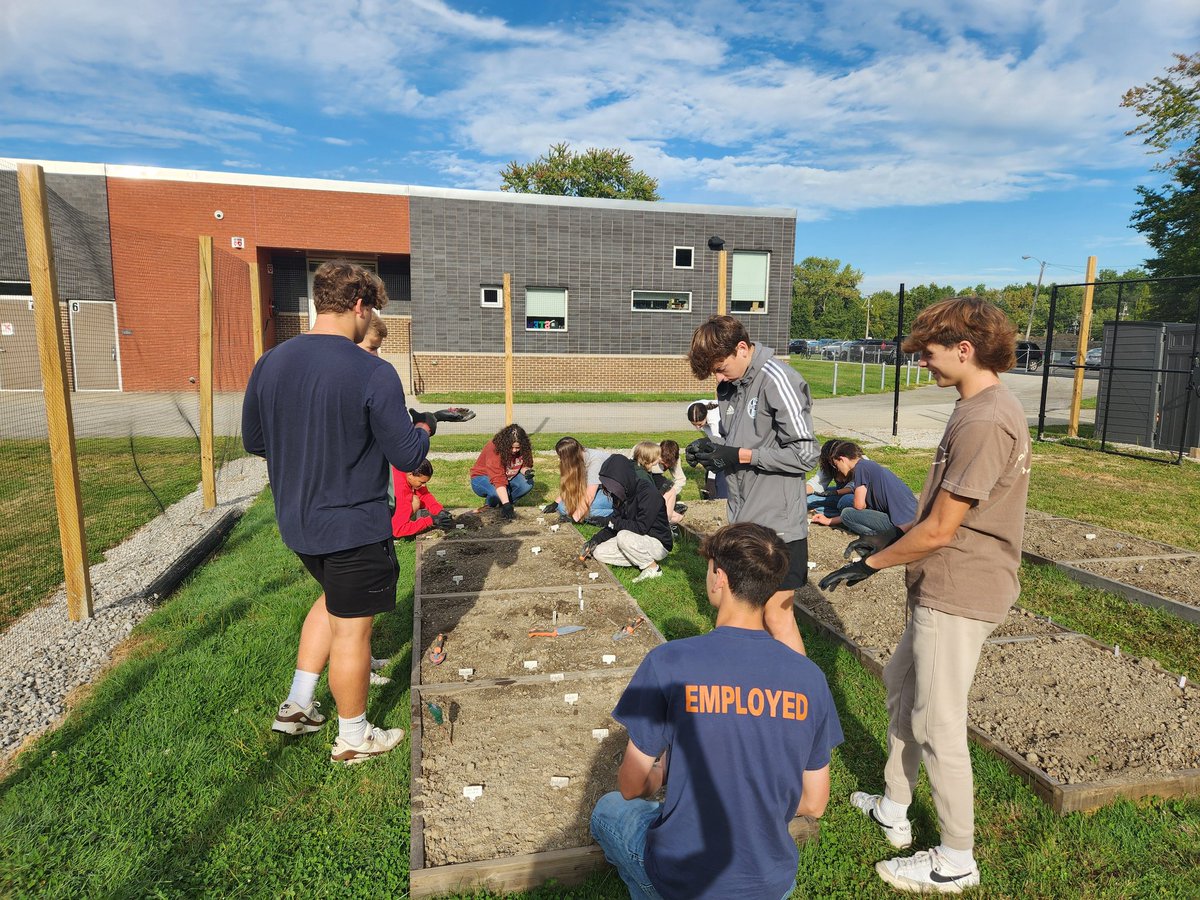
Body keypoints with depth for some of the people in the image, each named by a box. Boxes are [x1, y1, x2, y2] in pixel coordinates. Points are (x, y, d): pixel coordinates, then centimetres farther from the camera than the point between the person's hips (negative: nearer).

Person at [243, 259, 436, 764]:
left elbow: (253, 442, 9)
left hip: (295, 522, 7)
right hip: (354, 526, -6)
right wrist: (424, 426, 4)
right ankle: (353, 738, 29)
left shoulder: (270, 363, -1)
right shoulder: (374, 374, -21)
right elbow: (407, 457, -16)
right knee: (351, 629, 9)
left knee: (333, 598, 30)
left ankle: (297, 705, 36)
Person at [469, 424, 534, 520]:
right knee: (498, 492, -37)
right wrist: (506, 505, -47)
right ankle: (488, 505, -3)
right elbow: (498, 480, -40)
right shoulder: (494, 449, -33)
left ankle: (504, 503, -2)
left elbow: (524, 465, 1)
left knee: (528, 483, -22)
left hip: (507, 477, 5)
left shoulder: (522, 450, -16)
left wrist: (526, 471, -26)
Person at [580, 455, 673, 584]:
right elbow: (613, 524, 6)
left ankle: (653, 567, -12)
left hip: (658, 543, -8)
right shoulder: (620, 495, 1)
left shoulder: (649, 493, -25)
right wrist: (594, 540, -8)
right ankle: (643, 558, 3)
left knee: (624, 537, -34)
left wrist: (616, 523, -17)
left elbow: (641, 527, -29)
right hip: (637, 539, 8)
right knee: (599, 553, -3)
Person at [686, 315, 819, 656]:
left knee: (776, 614, -1)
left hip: (777, 523, -8)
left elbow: (804, 453, -18)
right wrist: (712, 448, -1)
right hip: (742, 519, 8)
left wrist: (740, 455, -18)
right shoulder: (729, 386, 10)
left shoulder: (778, 381, -16)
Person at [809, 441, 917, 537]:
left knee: (847, 513, -5)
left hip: (902, 523, -10)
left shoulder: (861, 466, -7)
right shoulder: (870, 465, 21)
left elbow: (859, 505, -13)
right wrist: (829, 521, 30)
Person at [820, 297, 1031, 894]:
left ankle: (956, 862, 24)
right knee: (901, 684, 21)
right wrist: (893, 538, 14)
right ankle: (893, 810, 38)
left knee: (937, 726, 4)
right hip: (945, 588, 10)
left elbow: (939, 531, -21)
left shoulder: (981, 422, -24)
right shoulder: (990, 408, 9)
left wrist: (871, 563, -8)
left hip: (957, 595, -10)